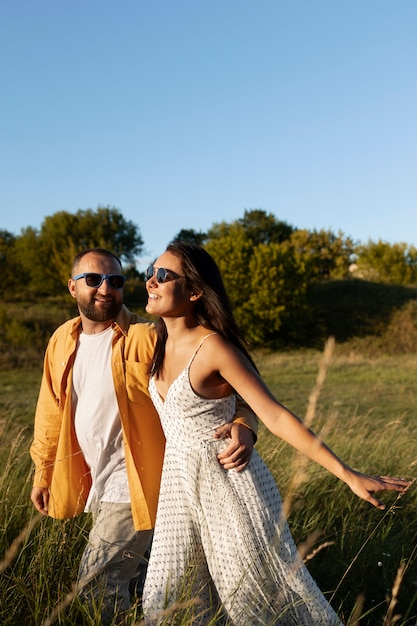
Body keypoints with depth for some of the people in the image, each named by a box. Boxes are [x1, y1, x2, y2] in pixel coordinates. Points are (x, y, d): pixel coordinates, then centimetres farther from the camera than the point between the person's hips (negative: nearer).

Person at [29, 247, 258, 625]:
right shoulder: (62, 340, 3)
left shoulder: (147, 338, -17)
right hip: (95, 483, 7)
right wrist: (42, 472, 17)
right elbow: (51, 412, 13)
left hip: (133, 485, -6)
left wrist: (244, 424, -38)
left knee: (97, 582, -4)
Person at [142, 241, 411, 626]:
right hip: (179, 484, 7)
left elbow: (276, 417, -21)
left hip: (228, 485, -7)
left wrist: (348, 475, -23)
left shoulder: (214, 347, -20)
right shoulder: (160, 342, 2)